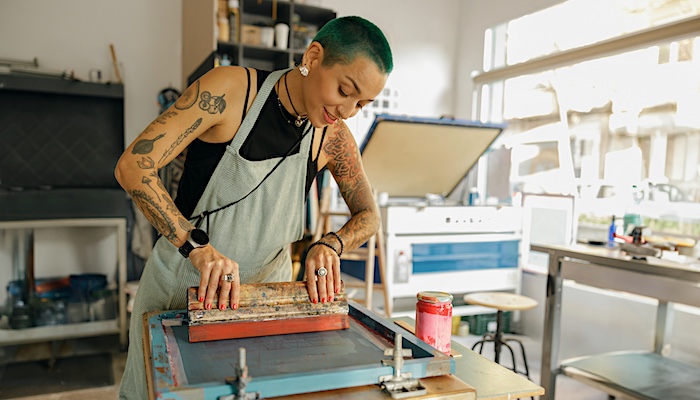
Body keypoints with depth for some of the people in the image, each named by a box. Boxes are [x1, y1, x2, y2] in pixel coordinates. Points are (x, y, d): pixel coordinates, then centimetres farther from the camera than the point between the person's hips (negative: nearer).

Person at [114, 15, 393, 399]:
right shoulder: (231, 88, -21)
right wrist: (198, 247, -35)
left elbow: (368, 216, 0)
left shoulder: (333, 138, -9)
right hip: (178, 282, -2)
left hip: (264, 289, 3)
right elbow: (133, 166, -25)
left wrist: (330, 244, -21)